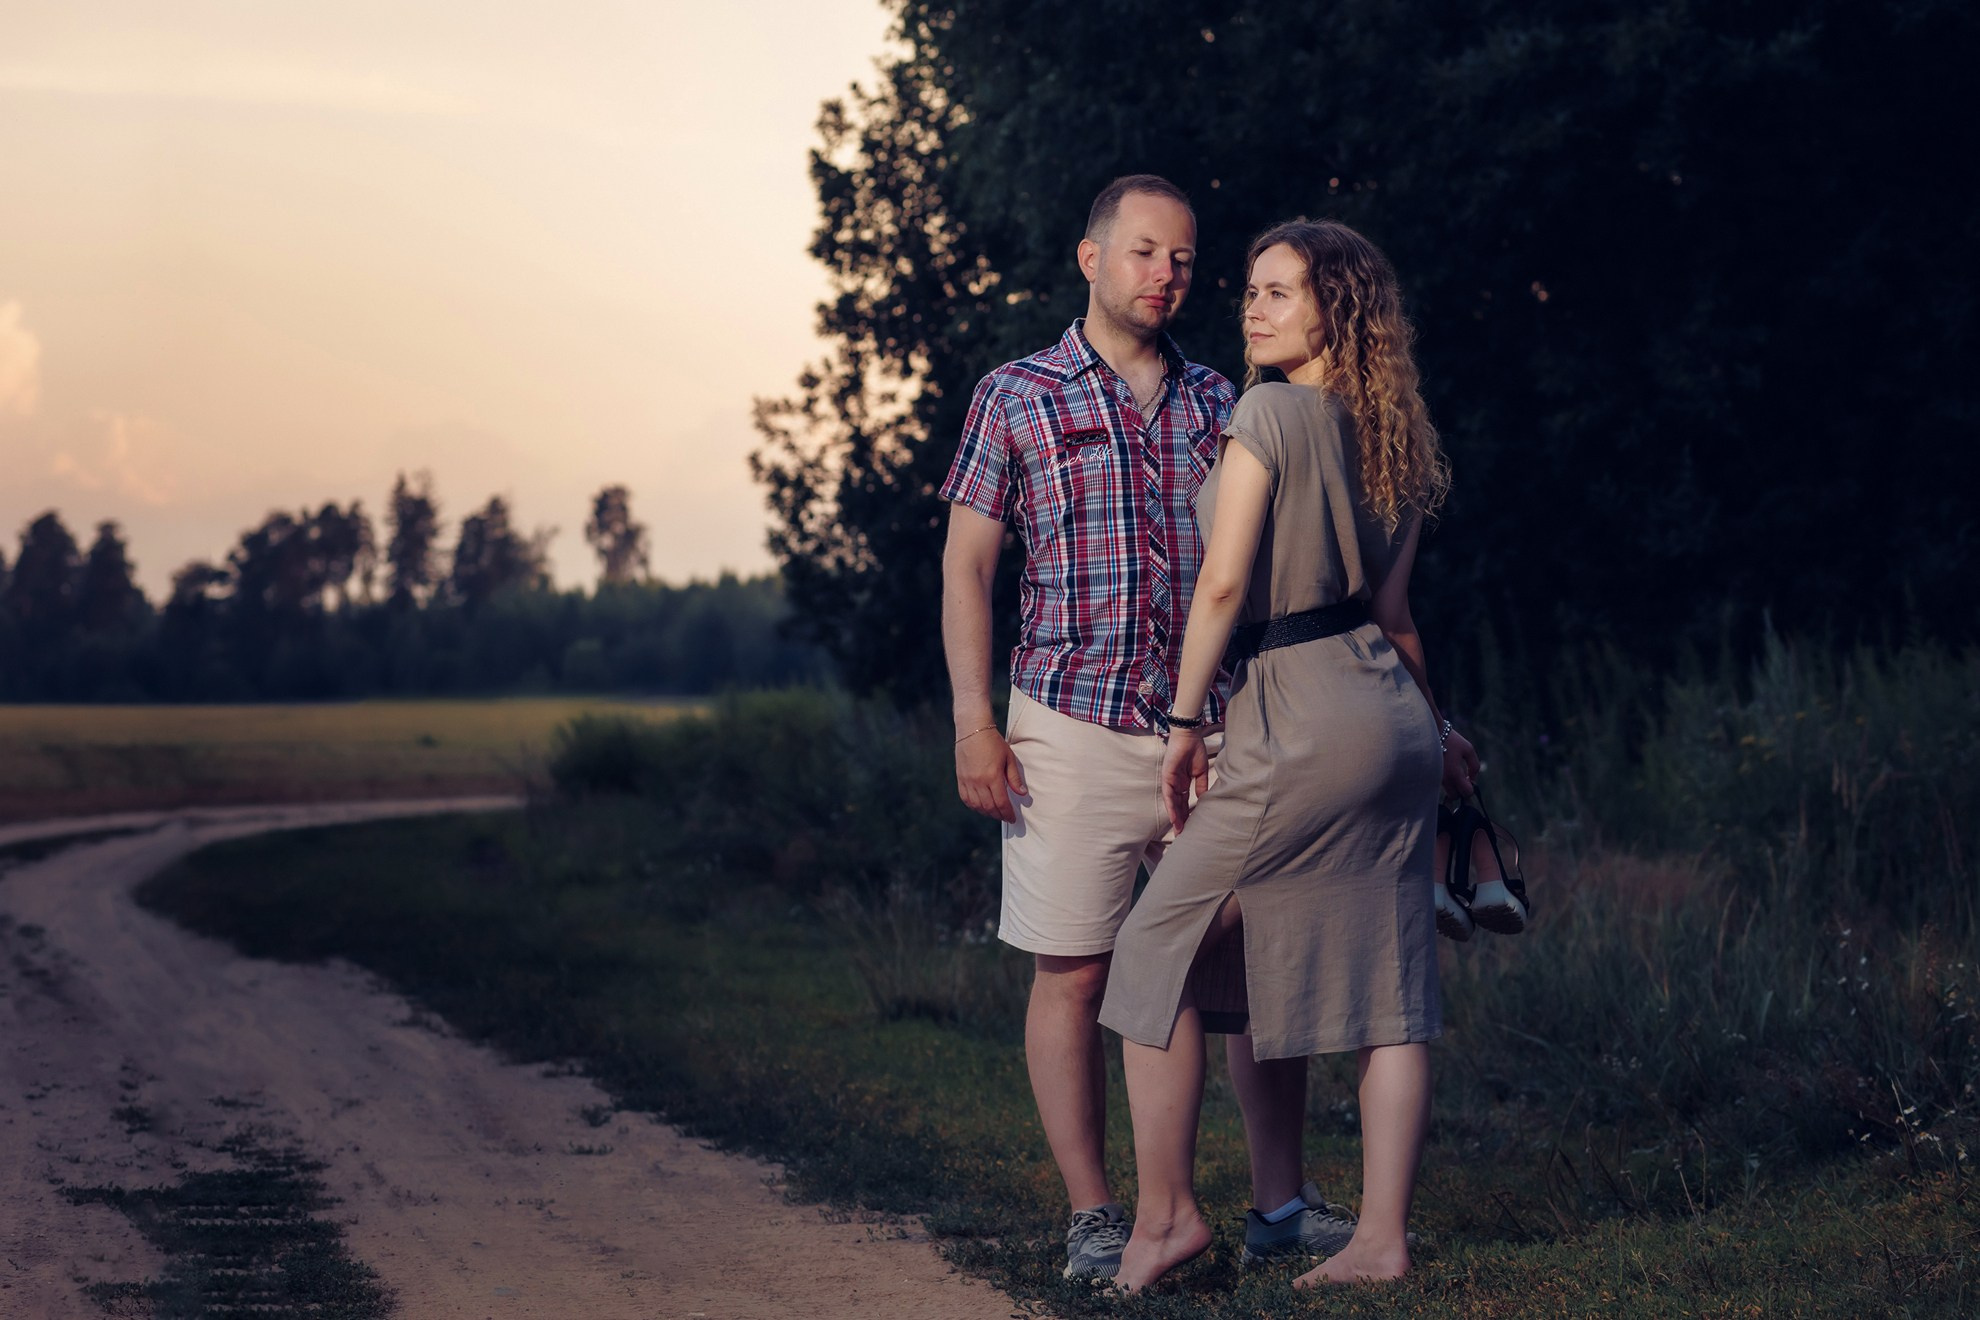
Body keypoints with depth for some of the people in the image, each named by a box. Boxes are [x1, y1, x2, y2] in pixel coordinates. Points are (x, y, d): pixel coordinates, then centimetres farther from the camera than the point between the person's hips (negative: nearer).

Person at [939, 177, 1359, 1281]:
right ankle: (1095, 1219, 8)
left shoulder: (1220, 405, 14)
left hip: (1212, 729, 3)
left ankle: (1282, 1201, 13)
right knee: (1073, 973, -1)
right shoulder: (1017, 398, 5)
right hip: (1074, 727, -3)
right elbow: (967, 567, 4)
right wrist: (974, 720, -5)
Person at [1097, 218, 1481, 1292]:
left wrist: (1184, 721, -8)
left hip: (1300, 725, -8)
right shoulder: (1393, 438, 13)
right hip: (1392, 720, 8)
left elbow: (1224, 582, -15)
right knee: (1387, 980, 6)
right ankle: (1382, 1237, 6)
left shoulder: (1270, 414, -10)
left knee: (1159, 941, 2)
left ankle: (1165, 1212, 3)